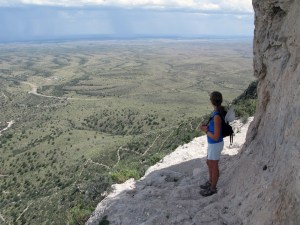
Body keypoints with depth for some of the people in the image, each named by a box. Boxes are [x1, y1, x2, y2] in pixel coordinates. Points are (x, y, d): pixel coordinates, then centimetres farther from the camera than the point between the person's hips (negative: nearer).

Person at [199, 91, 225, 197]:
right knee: (209, 163, 25)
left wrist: (206, 130, -14)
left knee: (214, 166, 10)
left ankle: (213, 188, 29)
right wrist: (206, 126, -1)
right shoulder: (218, 111, -3)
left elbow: (216, 137, -28)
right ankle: (210, 182, 45)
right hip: (212, 143, 9)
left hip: (215, 144, -9)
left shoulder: (217, 116, -32)